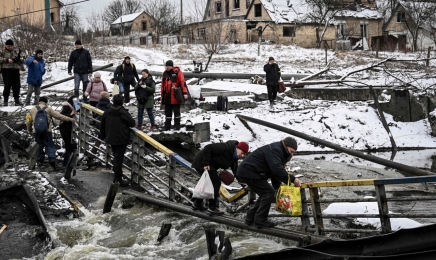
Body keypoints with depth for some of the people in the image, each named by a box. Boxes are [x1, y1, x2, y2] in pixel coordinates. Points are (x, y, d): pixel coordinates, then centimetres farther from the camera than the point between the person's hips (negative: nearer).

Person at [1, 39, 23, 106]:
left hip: (15, 70, 4)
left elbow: (20, 60, 14)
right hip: (6, 70, -4)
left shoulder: (16, 51, 15)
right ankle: (5, 101, 0)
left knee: (16, 85, 5)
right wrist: (7, 60, -17)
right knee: (7, 85, -7)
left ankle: (17, 100, 14)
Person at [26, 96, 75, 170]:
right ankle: (52, 158, -19)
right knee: (49, 145, 0)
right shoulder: (48, 109, 3)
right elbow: (59, 116, -2)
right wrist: (69, 119, 2)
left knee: (40, 145, 15)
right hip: (47, 131, -2)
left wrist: (29, 129, 32)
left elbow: (28, 122, 16)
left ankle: (39, 161, 16)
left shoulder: (33, 109, 11)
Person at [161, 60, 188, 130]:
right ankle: (167, 126, 15)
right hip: (167, 96, 5)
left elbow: (183, 82, -12)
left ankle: (177, 126, 10)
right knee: (168, 112, 9)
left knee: (176, 111, 3)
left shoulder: (177, 72, -5)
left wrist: (185, 93, -20)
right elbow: (163, 85, 18)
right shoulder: (165, 74, 12)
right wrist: (162, 95, 17)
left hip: (176, 97, -5)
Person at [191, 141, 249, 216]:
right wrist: (205, 164, -29)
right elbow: (208, 148, -29)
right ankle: (212, 208, -7)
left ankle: (197, 204, 36)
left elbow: (236, 171, 1)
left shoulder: (233, 158, 3)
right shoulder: (225, 148, -26)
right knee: (216, 183, -12)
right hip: (201, 162, -10)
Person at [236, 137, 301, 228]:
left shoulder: (279, 152, 18)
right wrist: (292, 179, -29)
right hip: (249, 172, -11)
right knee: (269, 193, -11)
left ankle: (250, 218, 19)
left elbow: (274, 172, 20)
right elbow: (277, 170, -29)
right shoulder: (274, 150, -16)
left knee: (265, 194, 16)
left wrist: (278, 187, 10)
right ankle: (260, 220, -7)